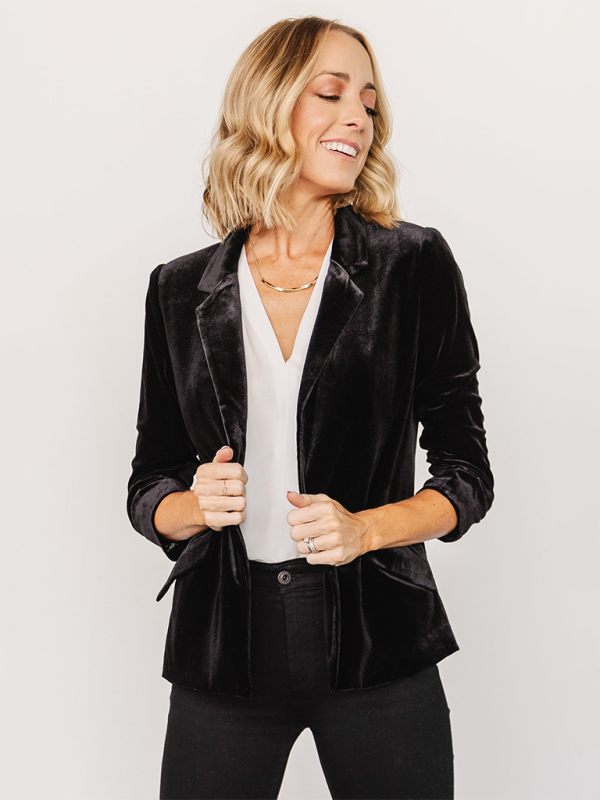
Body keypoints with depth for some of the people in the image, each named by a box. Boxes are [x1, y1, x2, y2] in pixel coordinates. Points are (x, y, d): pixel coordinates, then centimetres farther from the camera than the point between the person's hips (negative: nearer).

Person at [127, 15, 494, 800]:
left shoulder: (415, 265, -1)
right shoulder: (181, 291, 4)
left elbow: (467, 474, 1)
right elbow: (149, 484, 9)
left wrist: (364, 530, -15)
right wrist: (193, 506, -12)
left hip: (377, 644, -1)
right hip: (225, 644, 1)